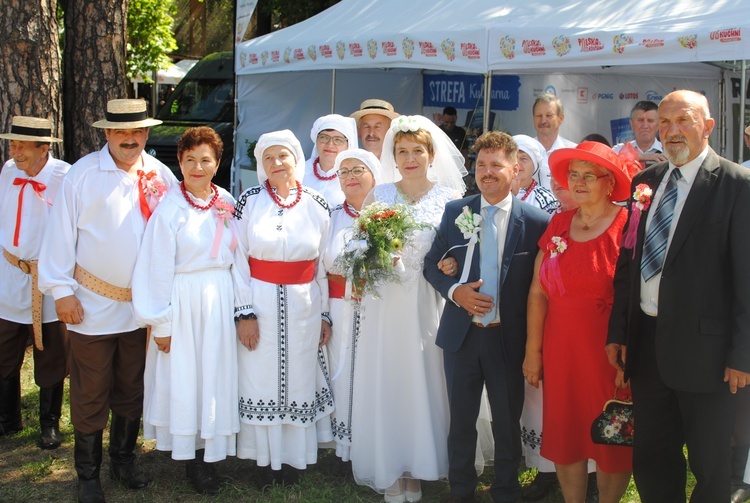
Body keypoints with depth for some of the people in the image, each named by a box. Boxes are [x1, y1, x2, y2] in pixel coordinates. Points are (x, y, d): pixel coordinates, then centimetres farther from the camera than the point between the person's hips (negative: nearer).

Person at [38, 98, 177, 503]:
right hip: (93, 305, -3)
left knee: (131, 390, 17)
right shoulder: (83, 174, -9)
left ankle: (123, 459, 36)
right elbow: (60, 233, -7)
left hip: (142, 305, 3)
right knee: (90, 395, 7)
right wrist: (61, 289, -9)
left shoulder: (161, 177, 0)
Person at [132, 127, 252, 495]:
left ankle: (209, 453, 24)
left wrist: (243, 309, 4)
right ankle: (192, 459, 18)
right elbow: (158, 268, -8)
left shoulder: (227, 204, 2)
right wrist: (161, 323, -6)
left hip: (220, 301, 4)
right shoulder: (170, 208, -10)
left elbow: (238, 258, 6)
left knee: (216, 376, 11)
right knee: (183, 378, 5)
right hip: (183, 301, -4)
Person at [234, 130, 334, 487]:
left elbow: (324, 264, 7)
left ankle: (293, 457, 26)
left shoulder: (316, 204, 1)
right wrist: (244, 313, -10)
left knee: (299, 377, 10)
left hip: (304, 306, 2)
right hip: (260, 303, -1)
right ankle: (266, 458, 22)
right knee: (261, 377, 6)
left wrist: (325, 314, 7)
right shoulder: (249, 201, -5)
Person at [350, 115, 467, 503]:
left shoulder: (449, 196, 1)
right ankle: (391, 471, 17)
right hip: (388, 303, 1)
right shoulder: (379, 195, 5)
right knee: (386, 380, 3)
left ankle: (418, 468, 20)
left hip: (429, 302, -1)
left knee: (425, 379, 4)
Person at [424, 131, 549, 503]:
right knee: (460, 421, 15)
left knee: (508, 423, 14)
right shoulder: (455, 212, 0)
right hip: (461, 334, 2)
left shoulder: (535, 221, -8)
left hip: (508, 337, -2)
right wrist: (455, 291, -14)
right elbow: (432, 263, 5)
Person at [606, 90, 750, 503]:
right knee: (651, 461, 16)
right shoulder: (645, 181, 9)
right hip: (646, 342, 5)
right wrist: (617, 331, 7)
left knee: (710, 468, 11)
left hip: (702, 346, -5)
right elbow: (628, 260, 11)